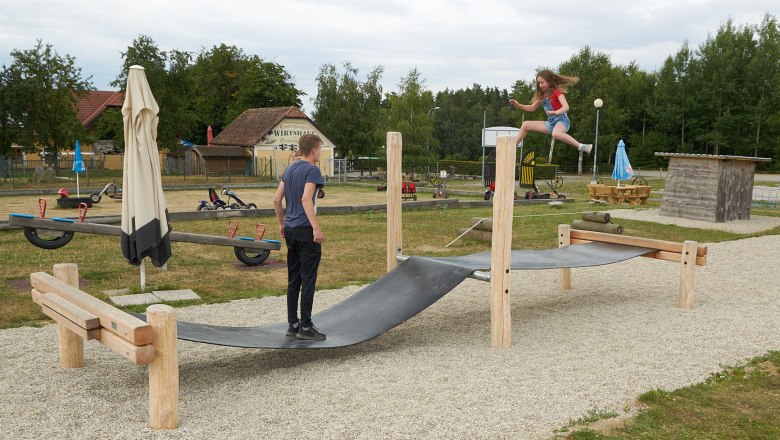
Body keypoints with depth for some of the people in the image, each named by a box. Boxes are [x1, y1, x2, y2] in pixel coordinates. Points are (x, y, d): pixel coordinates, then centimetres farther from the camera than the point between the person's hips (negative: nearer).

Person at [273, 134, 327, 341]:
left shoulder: (289, 170, 14)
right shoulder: (312, 170, -10)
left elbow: (276, 200, 14)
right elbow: (306, 200, -22)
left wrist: (282, 224, 23)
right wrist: (316, 228, -24)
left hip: (290, 230, 8)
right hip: (305, 230, -8)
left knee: (293, 279, 13)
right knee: (308, 280, -2)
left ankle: (292, 324, 18)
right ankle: (305, 327, 2)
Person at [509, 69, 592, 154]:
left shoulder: (557, 91, -13)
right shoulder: (542, 95, 9)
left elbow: (566, 107, -26)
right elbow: (532, 108, 18)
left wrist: (556, 112, -47)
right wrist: (518, 105, 2)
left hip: (562, 120, -8)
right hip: (551, 123, 8)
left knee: (555, 134, -44)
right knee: (526, 125, 8)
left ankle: (582, 147, -41)